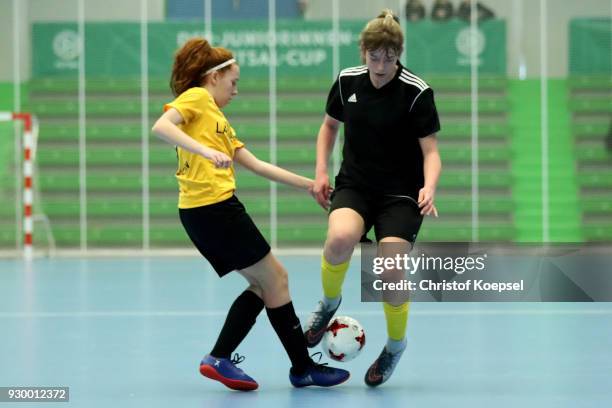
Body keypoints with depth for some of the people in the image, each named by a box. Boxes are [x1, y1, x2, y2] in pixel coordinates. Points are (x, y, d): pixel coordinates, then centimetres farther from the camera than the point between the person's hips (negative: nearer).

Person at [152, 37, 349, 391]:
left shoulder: (218, 119, 25)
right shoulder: (196, 98, -1)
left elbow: (258, 165, 24)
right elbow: (161, 126, -21)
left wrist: (308, 184, 22)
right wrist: (206, 151, -32)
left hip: (212, 210, 10)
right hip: (213, 206, -10)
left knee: (263, 284, 12)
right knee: (274, 279, 0)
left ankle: (219, 358, 7)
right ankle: (303, 368, 7)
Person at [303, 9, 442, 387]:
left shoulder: (417, 92, -12)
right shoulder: (347, 81, -1)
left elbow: (430, 151, -12)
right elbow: (330, 125, 17)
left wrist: (429, 187, -31)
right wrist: (321, 171, 6)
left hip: (401, 194, -2)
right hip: (354, 186, 2)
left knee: (391, 271, -15)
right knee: (341, 238, -30)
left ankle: (395, 345, 15)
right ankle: (330, 302, 1)